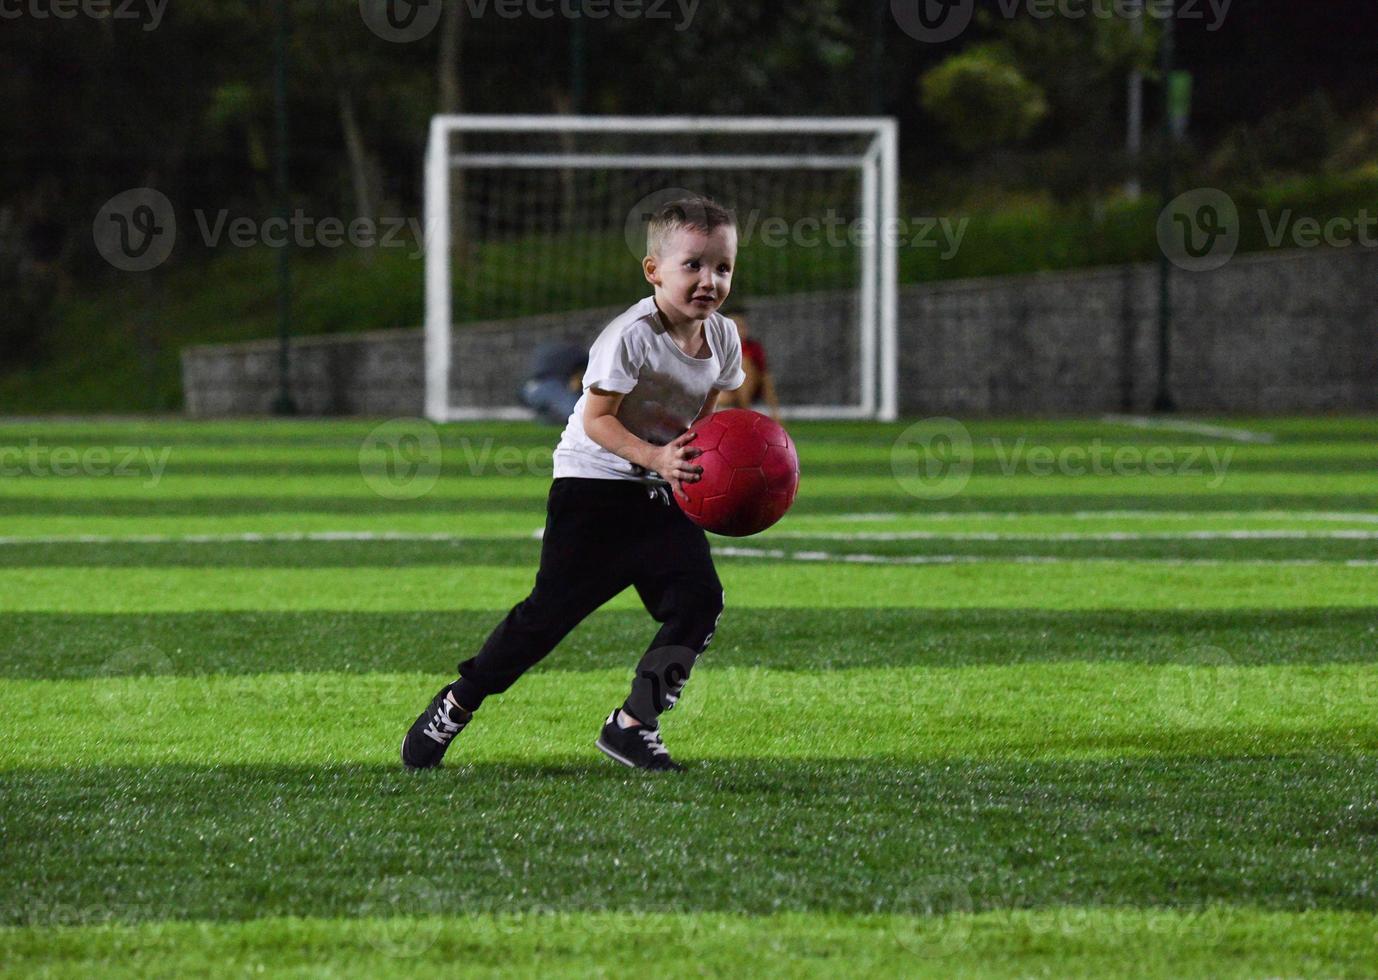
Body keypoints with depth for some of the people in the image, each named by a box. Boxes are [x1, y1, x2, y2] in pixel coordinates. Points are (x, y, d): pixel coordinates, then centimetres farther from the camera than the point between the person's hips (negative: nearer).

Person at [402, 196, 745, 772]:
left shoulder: (723, 340, 0)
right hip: (593, 481, -6)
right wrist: (655, 458, -32)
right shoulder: (631, 337, -21)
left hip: (660, 492, 6)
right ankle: (458, 702, 8)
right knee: (555, 605, -8)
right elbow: (597, 419, -20)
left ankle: (632, 725, 0)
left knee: (699, 599, -9)